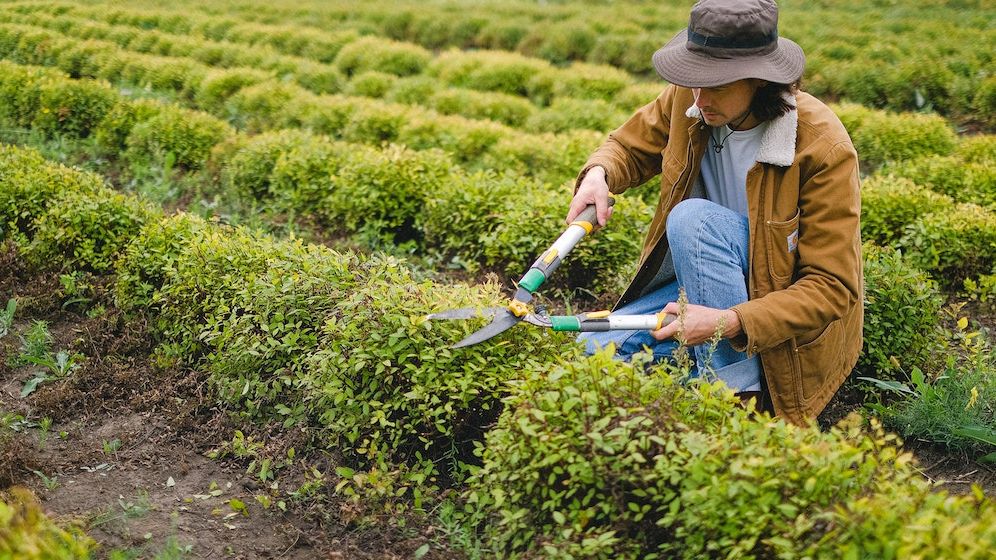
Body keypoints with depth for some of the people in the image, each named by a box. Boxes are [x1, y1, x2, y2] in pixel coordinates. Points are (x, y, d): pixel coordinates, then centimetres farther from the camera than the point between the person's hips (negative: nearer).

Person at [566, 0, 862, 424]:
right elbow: (632, 146, 12)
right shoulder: (686, 98, -9)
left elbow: (832, 288, -23)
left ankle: (735, 400, -26)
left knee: (693, 218, -32)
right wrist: (600, 172, -14)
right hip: (703, 287, 5)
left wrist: (731, 322, -37)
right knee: (597, 349, -17)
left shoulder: (823, 148, -24)